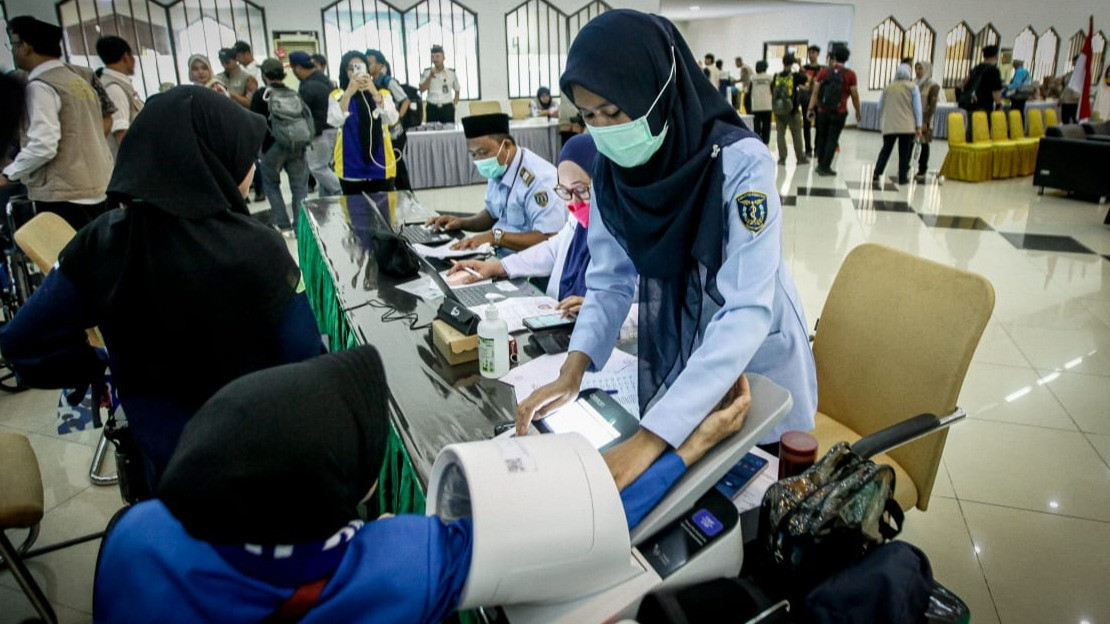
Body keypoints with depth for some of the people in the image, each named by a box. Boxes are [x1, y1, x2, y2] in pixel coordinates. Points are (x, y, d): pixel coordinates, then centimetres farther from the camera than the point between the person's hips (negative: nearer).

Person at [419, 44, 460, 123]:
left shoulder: (451, 72, 6)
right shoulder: (427, 72, 3)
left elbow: (457, 89, 19)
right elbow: (422, 90, -7)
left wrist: (455, 101, 6)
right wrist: (431, 76, -13)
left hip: (447, 108, 0)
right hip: (432, 108, 0)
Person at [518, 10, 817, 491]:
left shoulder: (741, 163, -27)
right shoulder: (611, 169, -11)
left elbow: (747, 312, -34)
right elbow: (610, 280, -4)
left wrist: (650, 437, -41)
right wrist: (573, 370, -22)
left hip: (755, 365, -4)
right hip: (672, 360, 4)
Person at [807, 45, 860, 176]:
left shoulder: (823, 72, 1)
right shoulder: (850, 75, -4)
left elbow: (815, 92, -3)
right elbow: (854, 95, 0)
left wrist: (811, 108, -1)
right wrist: (857, 112, 11)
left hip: (823, 111, 2)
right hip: (839, 112, -2)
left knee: (822, 138, 14)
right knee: (832, 140, 1)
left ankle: (820, 165, 20)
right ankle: (825, 167, 0)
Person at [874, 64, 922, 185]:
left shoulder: (888, 87, 10)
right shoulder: (913, 87, 1)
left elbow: (880, 108, 13)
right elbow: (917, 107, -2)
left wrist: (881, 124, 23)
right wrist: (918, 126, 0)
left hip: (889, 126, 2)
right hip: (907, 126, -2)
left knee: (885, 150, 10)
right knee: (904, 152, 3)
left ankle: (876, 174, 0)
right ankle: (902, 177, 3)